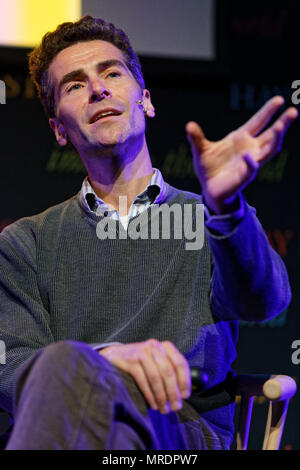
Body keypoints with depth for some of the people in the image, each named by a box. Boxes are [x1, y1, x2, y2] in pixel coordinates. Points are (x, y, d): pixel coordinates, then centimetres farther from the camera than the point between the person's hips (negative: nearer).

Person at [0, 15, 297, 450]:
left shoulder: (208, 222, 21)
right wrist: (106, 356, -18)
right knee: (65, 365, -39)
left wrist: (225, 206, -27)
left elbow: (262, 300, -3)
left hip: (186, 431, -1)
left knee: (68, 375, -37)